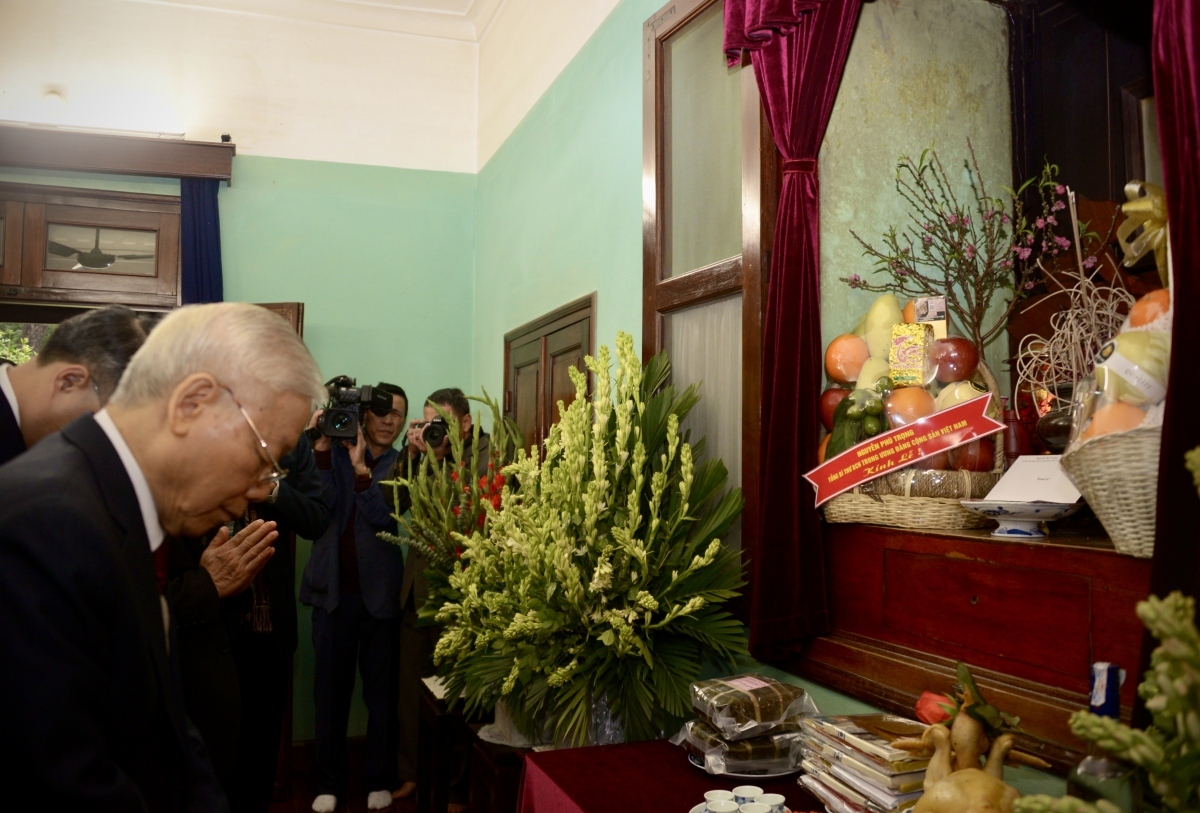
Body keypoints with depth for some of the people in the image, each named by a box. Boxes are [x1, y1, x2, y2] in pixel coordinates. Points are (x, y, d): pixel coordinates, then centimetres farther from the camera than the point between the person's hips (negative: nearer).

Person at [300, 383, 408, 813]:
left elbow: (384, 518, -14)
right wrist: (322, 450, -16)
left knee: (381, 691, 8)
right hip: (333, 591, 1)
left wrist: (361, 466, -22)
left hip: (381, 593, -1)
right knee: (330, 691, 8)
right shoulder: (335, 454, 5)